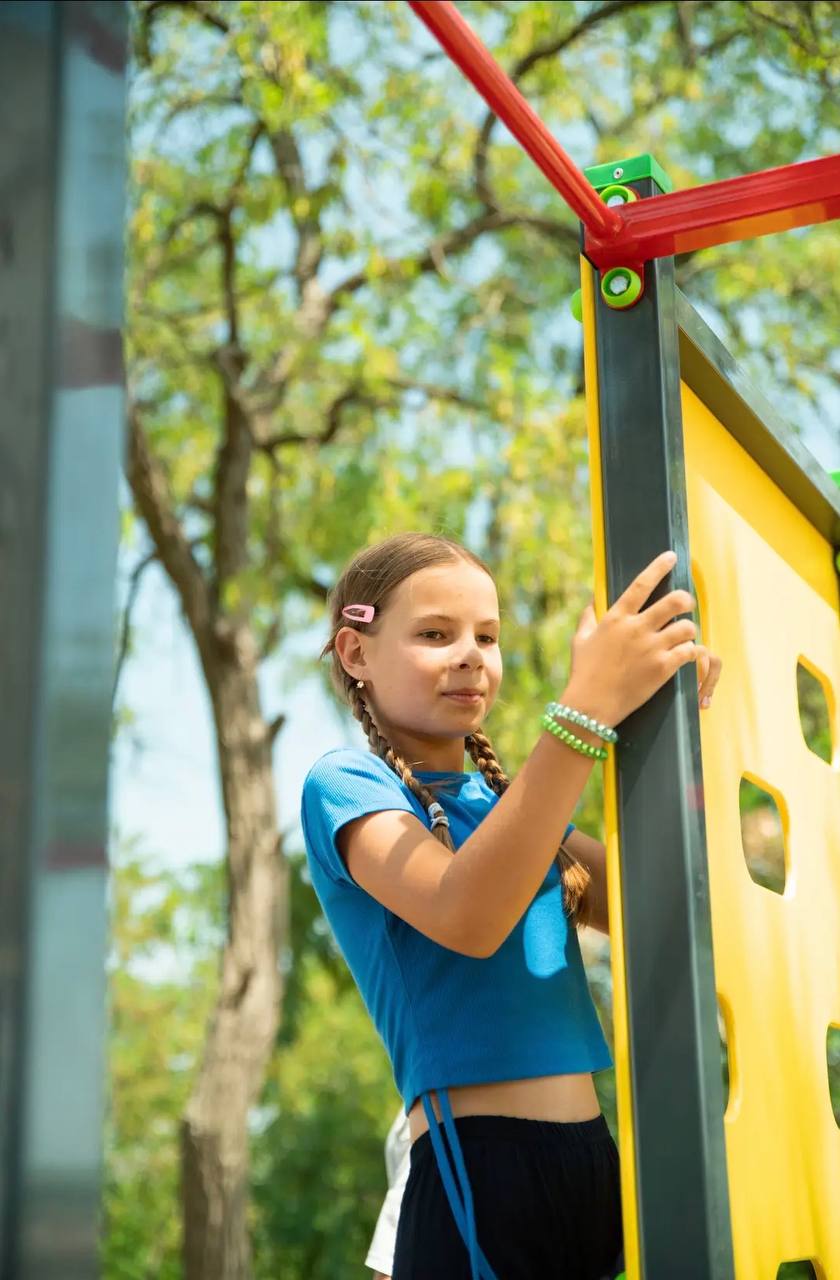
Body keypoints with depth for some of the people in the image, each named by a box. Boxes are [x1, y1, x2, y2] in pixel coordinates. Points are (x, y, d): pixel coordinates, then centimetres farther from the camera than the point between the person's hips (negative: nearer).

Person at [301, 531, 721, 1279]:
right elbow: (466, 918, -24)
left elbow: (652, 911, 6)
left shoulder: (509, 795, 16)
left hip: (595, 1159, 7)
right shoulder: (345, 783, -5)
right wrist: (588, 706, -28)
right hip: (477, 1170, -7)